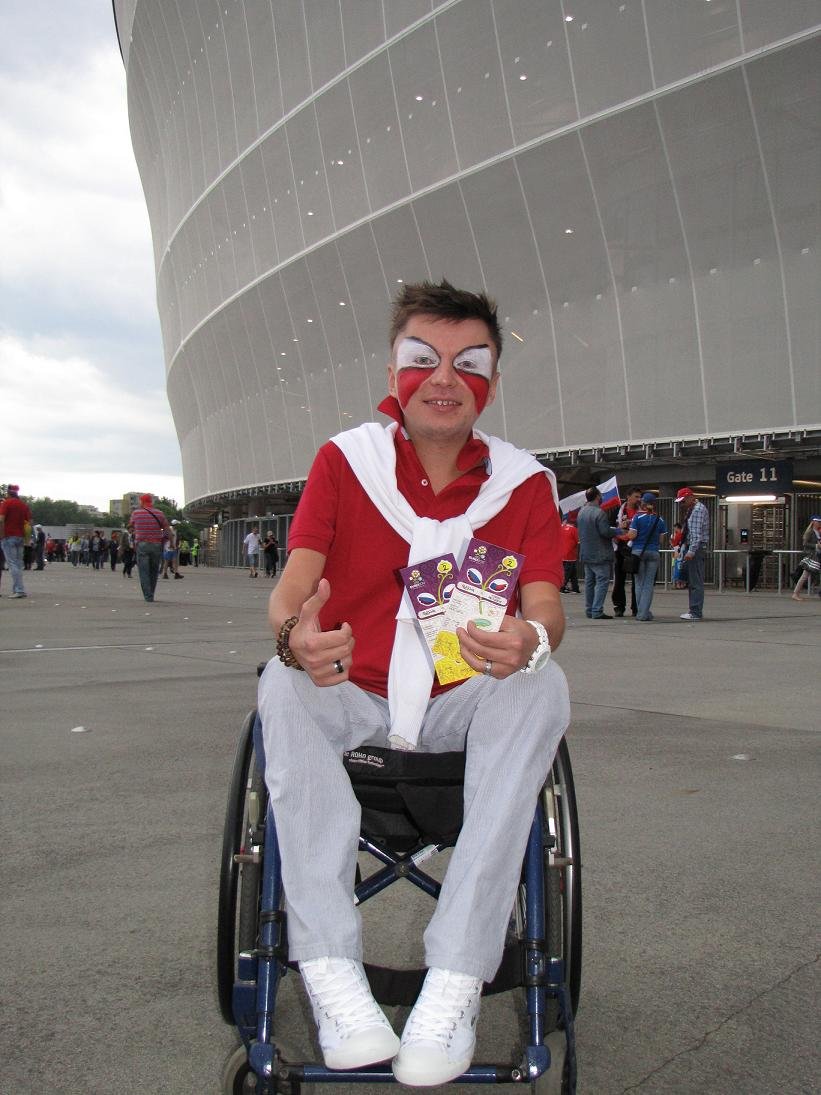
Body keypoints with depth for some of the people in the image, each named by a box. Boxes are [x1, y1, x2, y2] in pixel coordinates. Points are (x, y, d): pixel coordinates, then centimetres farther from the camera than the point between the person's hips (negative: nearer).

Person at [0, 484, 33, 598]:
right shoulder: (24, 504, 12)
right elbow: (29, 522, 10)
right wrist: (26, 537, 14)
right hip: (21, 537, 6)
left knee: (12, 563, -7)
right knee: (19, 564, 11)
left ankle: (20, 590, -16)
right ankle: (15, 590, 14)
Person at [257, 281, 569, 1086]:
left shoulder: (523, 482, -1)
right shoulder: (344, 460, -2)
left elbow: (545, 605, -11)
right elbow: (294, 581, -13)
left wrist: (529, 640, -38)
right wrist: (293, 633, -39)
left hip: (465, 705, 1)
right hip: (351, 696, 0)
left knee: (543, 688, -28)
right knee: (282, 687, -30)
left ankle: (457, 975, -29)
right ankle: (331, 968, -29)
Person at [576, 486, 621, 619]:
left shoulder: (581, 512, 10)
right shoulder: (599, 512, -17)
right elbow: (605, 531, -22)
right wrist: (618, 530, -2)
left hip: (585, 553, 8)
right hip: (600, 554, -8)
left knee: (589, 581, 13)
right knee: (602, 581, -5)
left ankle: (589, 610, 16)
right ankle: (597, 611, -10)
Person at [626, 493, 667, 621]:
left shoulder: (637, 517, -5)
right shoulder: (659, 519, 3)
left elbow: (632, 535, -11)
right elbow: (661, 539, 4)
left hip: (638, 551, -1)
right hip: (654, 552, 1)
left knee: (639, 583, 8)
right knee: (649, 584, 3)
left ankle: (641, 612, 9)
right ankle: (643, 613, -2)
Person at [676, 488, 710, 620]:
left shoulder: (698, 509, -12)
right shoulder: (691, 510, 19)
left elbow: (697, 533, -20)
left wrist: (691, 551, -25)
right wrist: (684, 549, 17)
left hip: (696, 549, -10)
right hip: (691, 549, 10)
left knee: (696, 582, -9)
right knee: (691, 582, 13)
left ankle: (696, 612, -9)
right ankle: (694, 610, 18)